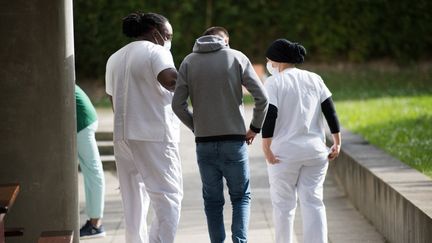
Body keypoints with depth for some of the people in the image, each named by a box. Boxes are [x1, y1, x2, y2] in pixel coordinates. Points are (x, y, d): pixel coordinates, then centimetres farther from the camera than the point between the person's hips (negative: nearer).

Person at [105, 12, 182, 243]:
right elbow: (171, 81, -24)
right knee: (168, 197, -6)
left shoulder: (115, 58, 18)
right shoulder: (156, 52, -5)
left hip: (122, 136, 7)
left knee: (133, 200, 12)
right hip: (155, 137, -7)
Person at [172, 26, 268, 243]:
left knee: (212, 200, 10)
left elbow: (178, 105, 0)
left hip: (204, 143, 1)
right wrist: (255, 127, 7)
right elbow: (262, 97, -5)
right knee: (241, 196, 9)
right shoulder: (236, 57, 0)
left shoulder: (189, 62, 4)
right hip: (234, 140, -1)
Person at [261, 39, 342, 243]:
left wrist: (266, 147, -14)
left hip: (285, 152, -4)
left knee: (284, 204, 6)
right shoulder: (314, 79, 9)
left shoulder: (274, 82, -4)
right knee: (313, 201, 4)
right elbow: (330, 112, 5)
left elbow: (269, 115, -14)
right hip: (315, 150, 4)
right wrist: (337, 142, 7)